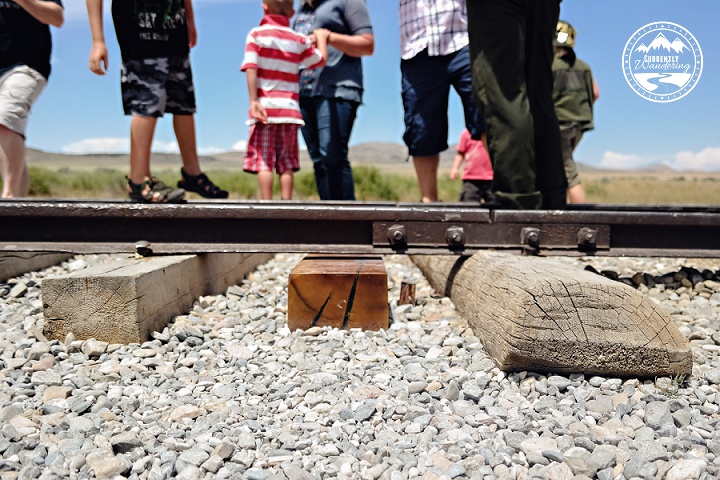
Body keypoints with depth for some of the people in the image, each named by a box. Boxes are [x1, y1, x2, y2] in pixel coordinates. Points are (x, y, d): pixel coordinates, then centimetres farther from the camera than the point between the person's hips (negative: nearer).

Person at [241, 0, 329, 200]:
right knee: (286, 163, 6)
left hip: (265, 107, -2)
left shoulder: (256, 34, 2)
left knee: (263, 161, -2)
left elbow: (251, 68, -9)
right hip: (290, 109, 3)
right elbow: (321, 60, 18)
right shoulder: (299, 40, 9)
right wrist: (321, 37, 33)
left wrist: (253, 101, -12)